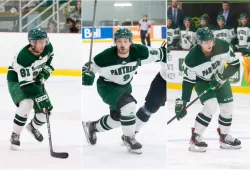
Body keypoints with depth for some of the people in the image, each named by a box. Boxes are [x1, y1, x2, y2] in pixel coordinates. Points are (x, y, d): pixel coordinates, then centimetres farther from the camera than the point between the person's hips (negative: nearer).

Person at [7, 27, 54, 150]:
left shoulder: (47, 47, -18)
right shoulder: (23, 57, -37)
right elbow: (26, 84, -39)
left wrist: (47, 69, -7)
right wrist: (41, 99, -42)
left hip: (35, 80, 6)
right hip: (17, 80, -6)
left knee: (45, 110, 1)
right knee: (26, 104, -32)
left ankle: (33, 127, 36)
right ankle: (15, 135, -13)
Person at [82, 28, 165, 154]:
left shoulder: (139, 52, -23)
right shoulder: (105, 57, -31)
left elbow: (159, 54, -10)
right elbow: (90, 67, -16)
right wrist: (87, 75, -32)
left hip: (124, 86, 6)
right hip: (107, 87, -6)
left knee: (117, 118, 15)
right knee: (128, 105, -28)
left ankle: (92, 126, 42)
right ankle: (129, 139, -8)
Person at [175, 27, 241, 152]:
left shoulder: (223, 47, -28)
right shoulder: (191, 59, -33)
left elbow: (235, 64, -15)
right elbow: (188, 82, -23)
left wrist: (222, 76, -26)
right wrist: (182, 102, -24)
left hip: (220, 78, 4)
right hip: (201, 81, -4)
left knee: (228, 107, 2)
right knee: (211, 106, -23)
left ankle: (224, 137, 23)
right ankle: (195, 138, -12)